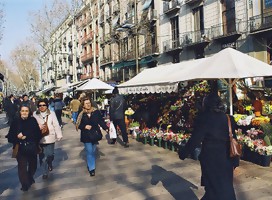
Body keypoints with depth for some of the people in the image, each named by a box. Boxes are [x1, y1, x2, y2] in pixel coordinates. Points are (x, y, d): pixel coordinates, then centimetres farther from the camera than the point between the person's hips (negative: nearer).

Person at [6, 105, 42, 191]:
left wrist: (26, 137, -18)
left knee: (33, 164, 15)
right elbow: (10, 135, -6)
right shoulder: (16, 121, -5)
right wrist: (17, 137, -24)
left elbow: (38, 134, -9)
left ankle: (30, 177, 45)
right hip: (20, 148, -1)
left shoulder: (33, 120, -5)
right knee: (22, 166, -7)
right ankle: (25, 184, 12)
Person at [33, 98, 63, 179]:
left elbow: (56, 125, -1)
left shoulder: (51, 113, -3)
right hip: (40, 139, 0)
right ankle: (45, 172, 21)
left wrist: (59, 135, 0)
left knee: (50, 155, 6)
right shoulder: (35, 114, -2)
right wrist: (38, 127, -17)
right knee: (43, 156, 4)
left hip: (50, 138, 0)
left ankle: (50, 164, 40)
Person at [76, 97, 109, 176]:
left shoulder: (96, 112, -5)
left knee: (93, 151, 12)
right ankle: (91, 168, 4)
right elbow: (78, 125, 1)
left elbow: (101, 121, -3)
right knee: (89, 152, -5)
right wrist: (85, 126, -17)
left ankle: (90, 164, 35)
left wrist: (106, 128, -15)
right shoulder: (81, 114, -5)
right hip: (86, 136, -2)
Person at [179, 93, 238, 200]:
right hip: (226, 158, 4)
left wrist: (183, 153, -2)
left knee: (213, 188, 11)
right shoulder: (228, 118, 0)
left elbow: (195, 140, -14)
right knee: (226, 187, 19)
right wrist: (235, 160, 11)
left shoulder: (204, 118, -12)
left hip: (210, 158, -3)